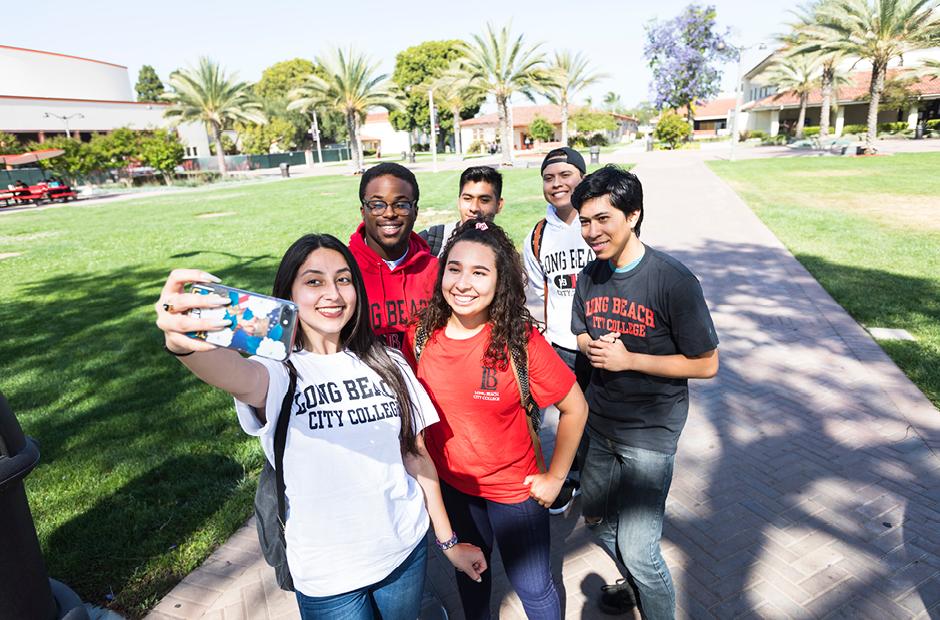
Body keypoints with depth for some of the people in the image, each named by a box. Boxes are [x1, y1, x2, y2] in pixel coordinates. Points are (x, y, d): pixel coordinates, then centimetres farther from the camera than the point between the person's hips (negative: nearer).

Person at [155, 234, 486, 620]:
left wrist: (449, 541, 8)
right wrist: (184, 344, -60)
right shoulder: (280, 373, -14)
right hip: (329, 577, -3)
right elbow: (237, 374, -38)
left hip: (406, 550, 3)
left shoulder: (388, 365, -3)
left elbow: (417, 456, 3)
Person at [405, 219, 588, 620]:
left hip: (514, 488, -3)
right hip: (450, 485, 4)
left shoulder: (521, 341, -24)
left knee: (533, 588, 15)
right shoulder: (420, 336, -14)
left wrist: (555, 477, -10)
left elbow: (575, 408, -14)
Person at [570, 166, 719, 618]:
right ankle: (637, 582, 49)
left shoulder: (673, 281, -19)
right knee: (596, 519, 21)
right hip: (600, 423, 6)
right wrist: (591, 347, -12)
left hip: (650, 432, -6)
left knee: (637, 549, -4)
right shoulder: (590, 276, -2)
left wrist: (628, 359, -22)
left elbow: (706, 364, -15)